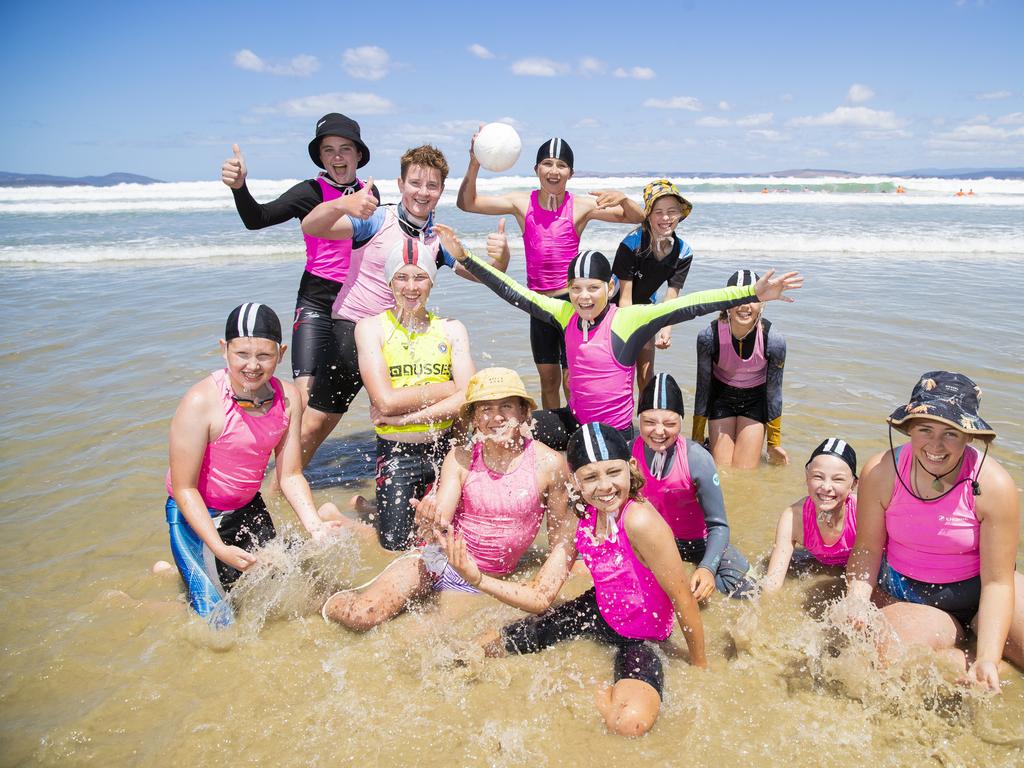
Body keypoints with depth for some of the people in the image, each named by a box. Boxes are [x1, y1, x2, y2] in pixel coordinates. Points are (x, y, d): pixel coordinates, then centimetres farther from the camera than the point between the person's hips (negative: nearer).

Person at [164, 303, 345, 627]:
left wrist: (315, 525, -20)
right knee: (217, 622, 0)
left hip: (249, 508, 6)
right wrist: (220, 549, -29)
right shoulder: (201, 402, -27)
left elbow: (290, 476, -6)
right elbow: (184, 488, -21)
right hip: (197, 515, -5)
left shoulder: (288, 397, -11)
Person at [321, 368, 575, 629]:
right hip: (440, 562, 0)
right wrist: (429, 524, -38)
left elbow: (562, 542, -4)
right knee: (361, 616, -22)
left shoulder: (549, 463, -11)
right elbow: (439, 524, -14)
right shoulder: (460, 459, -8)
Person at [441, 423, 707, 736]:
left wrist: (699, 665, -9)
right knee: (480, 650, 4)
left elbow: (683, 598, -21)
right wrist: (478, 579, -19)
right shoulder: (580, 522, -10)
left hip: (640, 638, -5)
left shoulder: (639, 520, -32)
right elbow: (543, 598, -8)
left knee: (630, 721, -37)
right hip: (597, 613, 5)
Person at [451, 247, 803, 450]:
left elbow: (687, 306, -28)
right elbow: (513, 292, -3)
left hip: (614, 432, -4)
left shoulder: (628, 319, -19)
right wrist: (465, 257, -4)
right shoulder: (566, 313, -5)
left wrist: (752, 293, -35)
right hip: (573, 422, 4)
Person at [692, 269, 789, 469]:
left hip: (756, 399, 0)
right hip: (721, 396, 0)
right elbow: (703, 387, -13)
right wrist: (696, 441, -5)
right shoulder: (708, 336, -27)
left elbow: (774, 393, -12)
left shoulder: (774, 340, -27)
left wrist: (774, 444, -2)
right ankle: (713, 446, 33)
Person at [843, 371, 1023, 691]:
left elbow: (997, 581, -18)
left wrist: (987, 659, -27)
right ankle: (953, 635, -4)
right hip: (903, 594, 0)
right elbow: (867, 550, -6)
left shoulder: (994, 485, -20)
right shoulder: (881, 473, -17)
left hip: (976, 591, 1)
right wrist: (856, 601, -24)